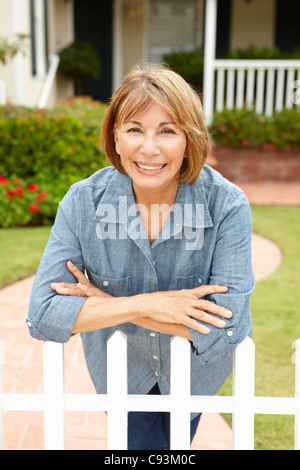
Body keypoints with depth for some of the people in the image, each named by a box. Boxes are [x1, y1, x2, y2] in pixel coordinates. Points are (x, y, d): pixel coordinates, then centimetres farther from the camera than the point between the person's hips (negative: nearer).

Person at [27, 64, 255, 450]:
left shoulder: (227, 205, -28)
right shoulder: (82, 203, -23)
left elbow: (228, 327, -31)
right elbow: (42, 316, -25)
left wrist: (106, 303, -28)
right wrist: (146, 304, -34)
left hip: (194, 369, 1)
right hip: (122, 371, 0)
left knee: (177, 445, 26)